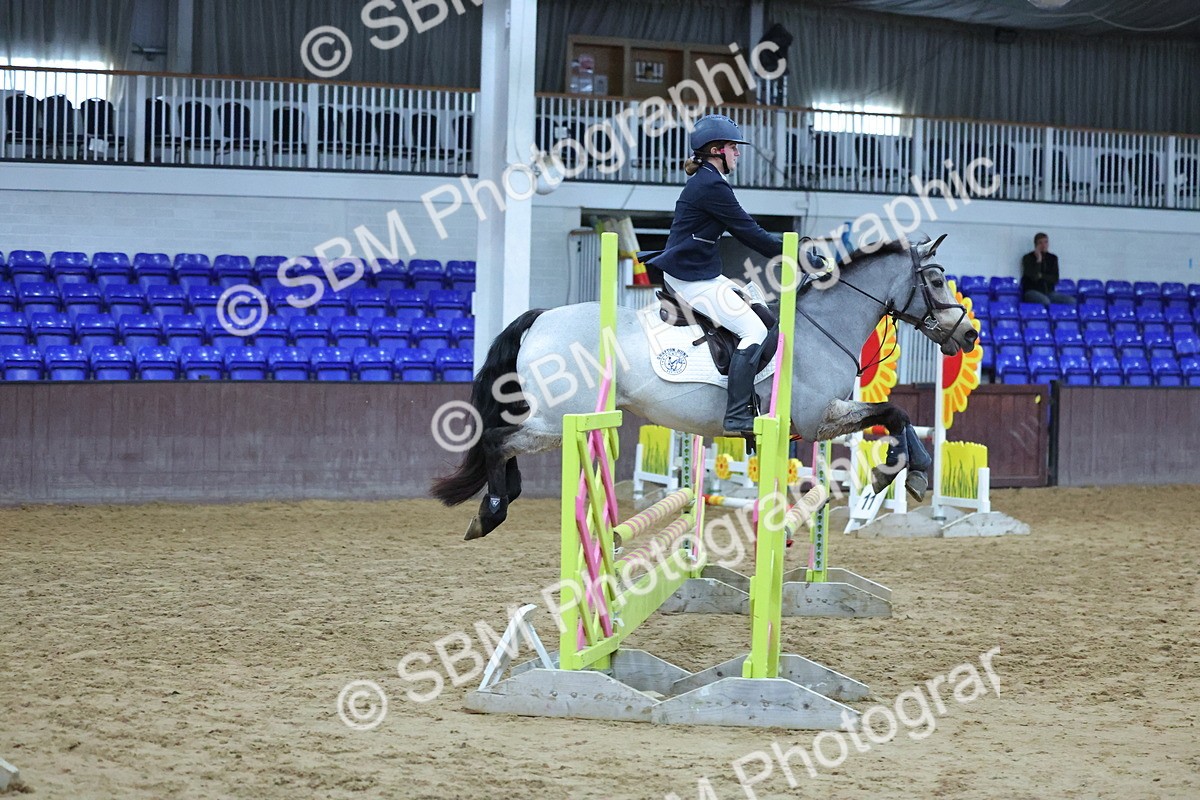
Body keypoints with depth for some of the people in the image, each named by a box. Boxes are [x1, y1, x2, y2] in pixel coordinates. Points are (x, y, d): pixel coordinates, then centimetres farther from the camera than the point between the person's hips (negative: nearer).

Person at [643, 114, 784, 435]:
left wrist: (786, 245, 14)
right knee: (755, 330, -16)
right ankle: (737, 417, -22)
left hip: (702, 274, 11)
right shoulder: (712, 186, -17)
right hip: (692, 278, -11)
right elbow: (749, 234, -16)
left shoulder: (706, 182, 16)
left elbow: (742, 231, 20)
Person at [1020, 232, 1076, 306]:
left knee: (1071, 301, -21)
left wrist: (1041, 275, -7)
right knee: (1045, 301, -40)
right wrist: (1038, 260, -13)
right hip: (1032, 291, -5)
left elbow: (1055, 279, 5)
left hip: (1049, 292, 5)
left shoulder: (1053, 258, 13)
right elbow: (1034, 277, -13)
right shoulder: (1028, 258, 0)